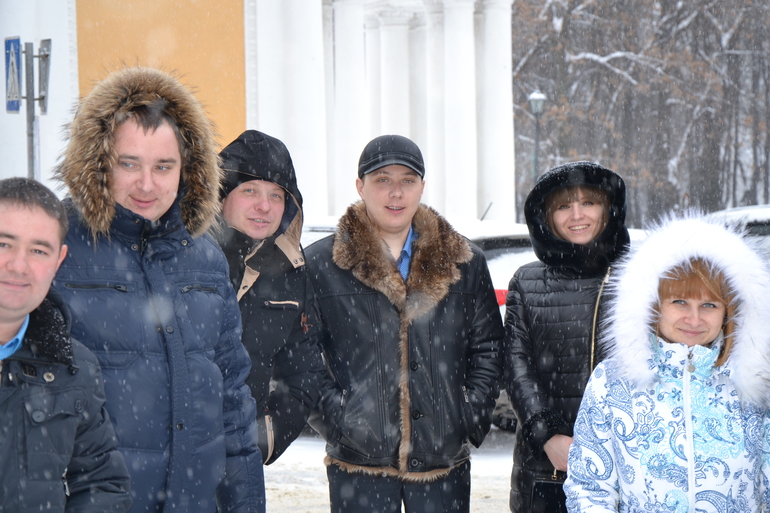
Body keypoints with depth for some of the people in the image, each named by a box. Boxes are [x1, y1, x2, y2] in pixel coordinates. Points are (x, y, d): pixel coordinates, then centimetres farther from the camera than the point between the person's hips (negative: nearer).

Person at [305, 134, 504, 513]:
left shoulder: (464, 262, 8)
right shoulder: (320, 265, 0)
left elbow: (488, 347, 12)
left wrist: (473, 415, 1)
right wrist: (333, 416, -9)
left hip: (445, 460, 2)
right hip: (358, 463, -2)